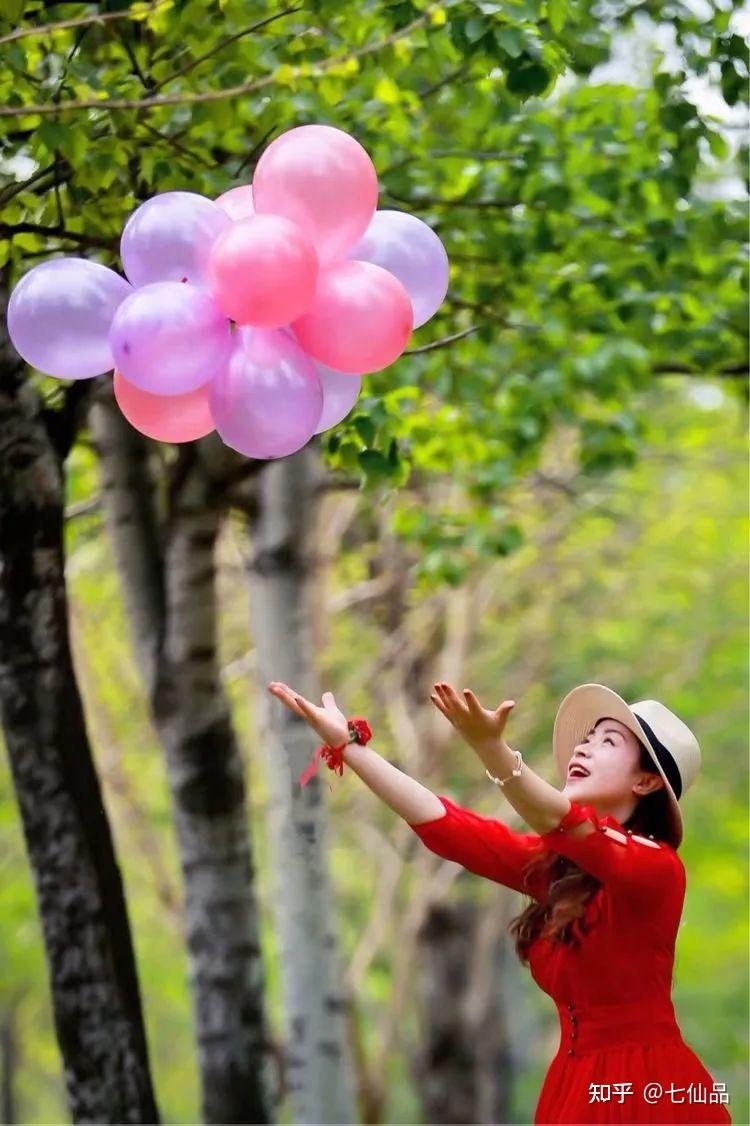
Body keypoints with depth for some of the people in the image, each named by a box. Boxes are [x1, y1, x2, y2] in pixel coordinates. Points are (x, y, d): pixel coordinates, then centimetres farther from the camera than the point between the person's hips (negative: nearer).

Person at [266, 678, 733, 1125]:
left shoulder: (658, 868, -14)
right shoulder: (555, 864, 8)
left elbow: (569, 828, -32)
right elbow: (446, 826, 5)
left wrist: (493, 750, -47)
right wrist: (347, 744, -1)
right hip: (575, 1084, 7)